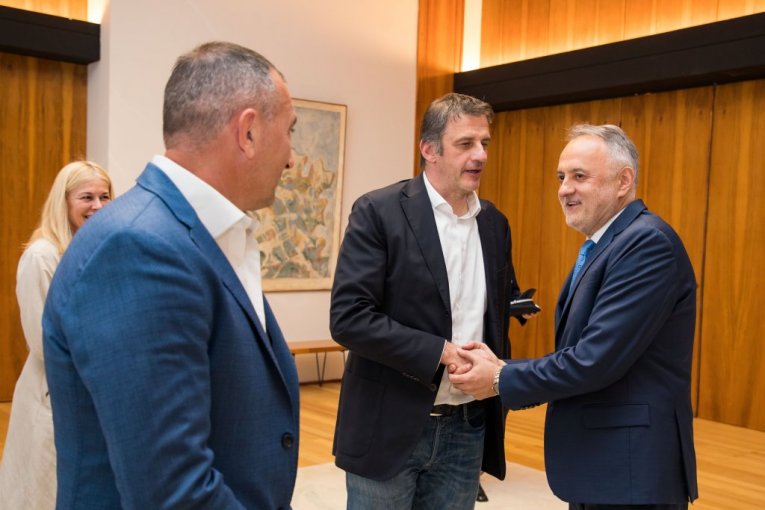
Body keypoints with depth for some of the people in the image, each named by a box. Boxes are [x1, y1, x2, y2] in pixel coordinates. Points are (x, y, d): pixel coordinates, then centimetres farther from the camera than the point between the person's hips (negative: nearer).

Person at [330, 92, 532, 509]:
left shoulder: (495, 223, 7)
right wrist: (443, 352, -19)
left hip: (467, 428, 5)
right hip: (390, 426, -5)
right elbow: (348, 318, -17)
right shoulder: (379, 212, -11)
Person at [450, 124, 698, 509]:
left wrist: (501, 379, -14)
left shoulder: (648, 243, -18)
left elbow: (598, 359, -25)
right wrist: (501, 369, -3)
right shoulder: (604, 247, 12)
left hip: (630, 470, -9)